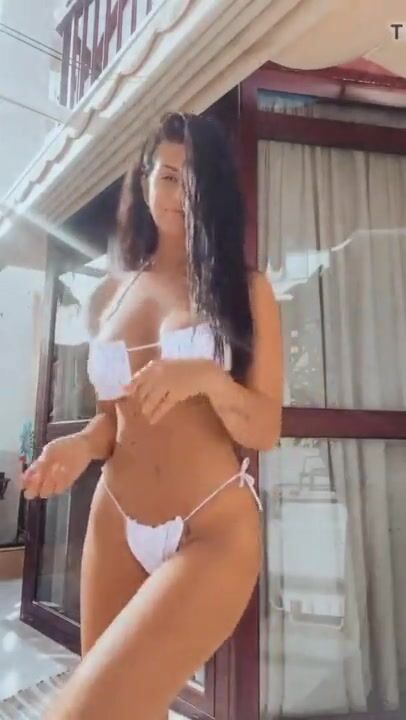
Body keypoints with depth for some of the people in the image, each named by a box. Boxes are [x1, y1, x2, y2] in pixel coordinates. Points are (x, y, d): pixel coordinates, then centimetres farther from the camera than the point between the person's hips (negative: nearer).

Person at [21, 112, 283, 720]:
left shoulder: (245, 289, -1)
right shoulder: (111, 295, 8)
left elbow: (265, 431, -5)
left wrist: (209, 377, -23)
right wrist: (82, 444, -7)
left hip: (214, 529, -3)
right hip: (115, 524, 4)